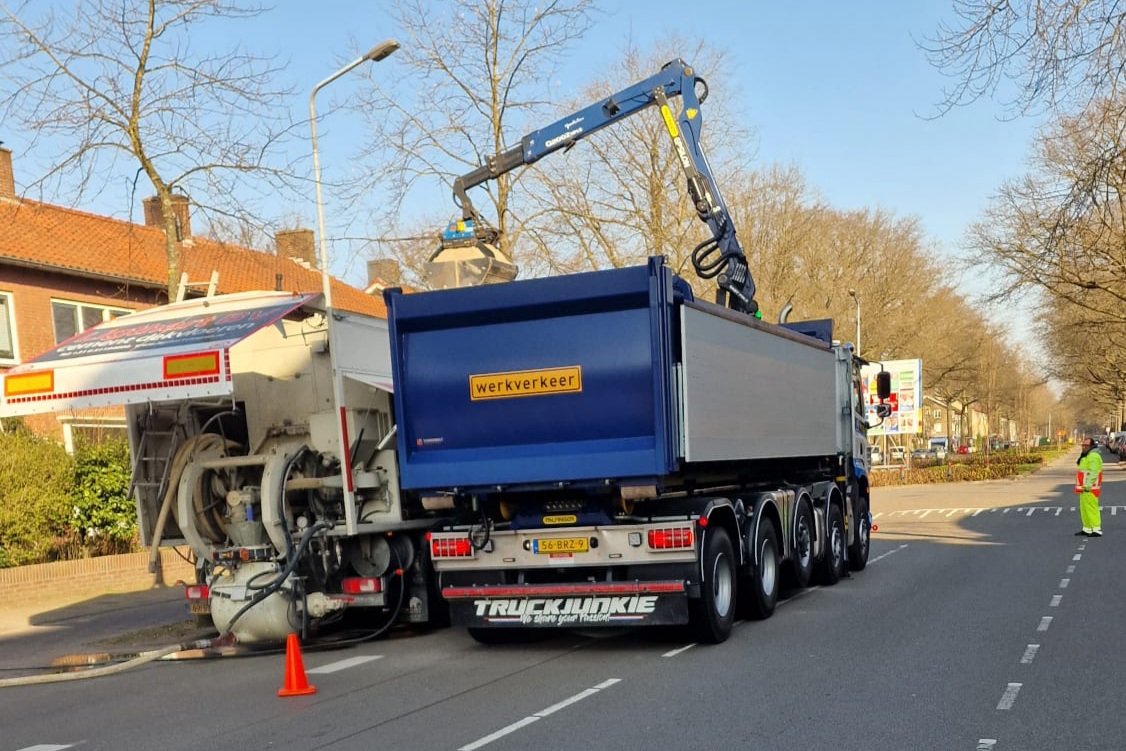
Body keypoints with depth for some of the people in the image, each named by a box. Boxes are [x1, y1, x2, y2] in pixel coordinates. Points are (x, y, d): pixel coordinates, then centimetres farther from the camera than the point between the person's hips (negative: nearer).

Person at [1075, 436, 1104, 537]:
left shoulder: (1094, 456, -16)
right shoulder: (1086, 456, 19)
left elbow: (1093, 472, -23)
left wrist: (1088, 486, -26)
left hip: (1089, 489, -11)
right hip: (1084, 488, 11)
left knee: (1091, 508, -11)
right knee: (1084, 508, 14)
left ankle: (1097, 530, -10)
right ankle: (1087, 529, 20)